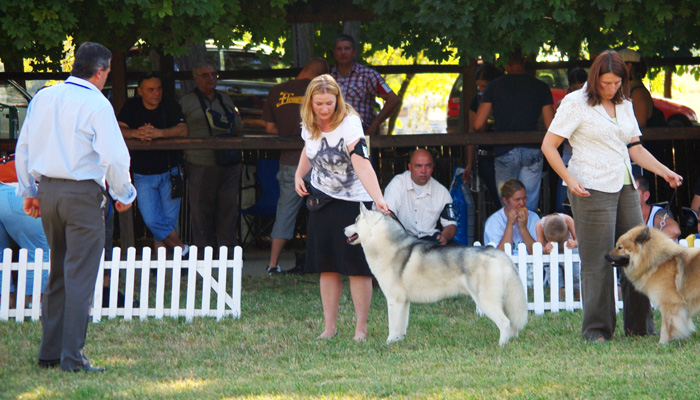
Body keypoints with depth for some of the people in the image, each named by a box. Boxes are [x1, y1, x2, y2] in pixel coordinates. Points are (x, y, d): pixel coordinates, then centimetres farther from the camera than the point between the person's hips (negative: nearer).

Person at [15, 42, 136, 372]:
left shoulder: (43, 97, 8)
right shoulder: (96, 104, -11)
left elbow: (23, 149, 14)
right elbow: (114, 156, -15)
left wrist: (28, 191, 23)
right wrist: (124, 194, 0)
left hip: (47, 190, 7)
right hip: (82, 194, -7)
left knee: (58, 273, 17)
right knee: (80, 276, -3)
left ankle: (49, 352, 19)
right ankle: (72, 358, -5)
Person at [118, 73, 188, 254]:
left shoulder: (171, 106, 0)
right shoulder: (131, 107, 2)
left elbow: (182, 130, -15)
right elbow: (118, 130, -10)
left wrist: (158, 133, -32)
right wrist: (136, 133, -30)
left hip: (169, 172, 0)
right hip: (143, 175, 0)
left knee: (169, 219, -2)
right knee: (151, 221, -10)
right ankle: (181, 249, 2)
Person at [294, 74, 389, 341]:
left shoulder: (349, 124, -22)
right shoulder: (309, 124, -2)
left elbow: (362, 166, -35)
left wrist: (378, 199, -47)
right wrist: (299, 174, 3)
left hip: (353, 201, -6)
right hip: (321, 199, 6)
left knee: (357, 266, -7)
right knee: (327, 267, 6)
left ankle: (361, 328, 1)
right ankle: (330, 327, 12)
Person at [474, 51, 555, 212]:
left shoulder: (494, 86, 2)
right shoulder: (541, 87, 5)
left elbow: (478, 125, 0)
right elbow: (550, 126, 3)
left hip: (505, 151, -1)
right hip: (532, 152, 1)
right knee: (530, 208, 4)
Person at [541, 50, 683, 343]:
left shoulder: (624, 106, 16)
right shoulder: (576, 103, -3)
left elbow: (635, 149, 19)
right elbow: (548, 146, -5)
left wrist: (665, 172, 6)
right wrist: (569, 179, -16)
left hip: (625, 187, 6)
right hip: (591, 190, -6)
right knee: (597, 261, -6)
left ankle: (640, 326, 14)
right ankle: (596, 330, 1)